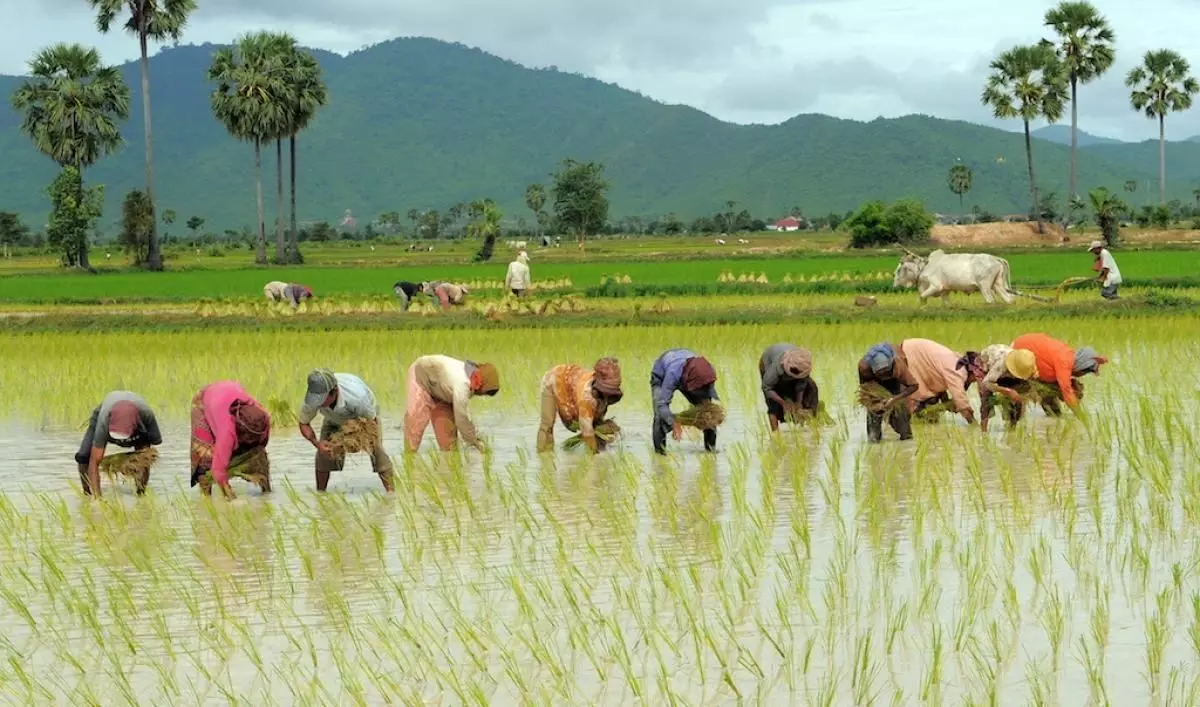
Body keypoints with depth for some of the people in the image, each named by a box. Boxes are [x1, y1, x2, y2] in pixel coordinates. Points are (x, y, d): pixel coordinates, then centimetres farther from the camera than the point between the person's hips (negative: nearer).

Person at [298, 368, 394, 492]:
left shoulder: (357, 396, -47)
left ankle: (391, 491, -16)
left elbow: (371, 421, -27)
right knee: (323, 452, -13)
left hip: (365, 413, -3)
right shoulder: (311, 398, -37)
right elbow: (304, 424, -19)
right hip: (335, 418, 3)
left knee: (376, 450, -21)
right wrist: (317, 443, -37)